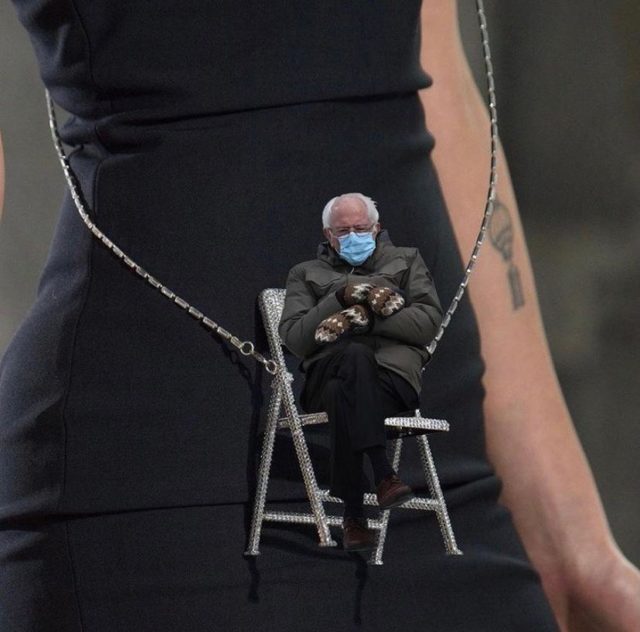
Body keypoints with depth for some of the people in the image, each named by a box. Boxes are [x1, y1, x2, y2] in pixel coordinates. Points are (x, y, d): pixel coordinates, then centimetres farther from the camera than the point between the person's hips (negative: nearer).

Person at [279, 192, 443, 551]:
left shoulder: (406, 261, 27)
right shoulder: (307, 274, 28)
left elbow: (428, 322, 8)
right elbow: (294, 339, 10)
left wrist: (365, 317, -3)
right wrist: (340, 299, -3)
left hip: (394, 372, 0)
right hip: (328, 371, 0)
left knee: (343, 397, -38)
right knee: (356, 355, -39)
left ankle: (354, 517, -43)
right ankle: (384, 475, -49)